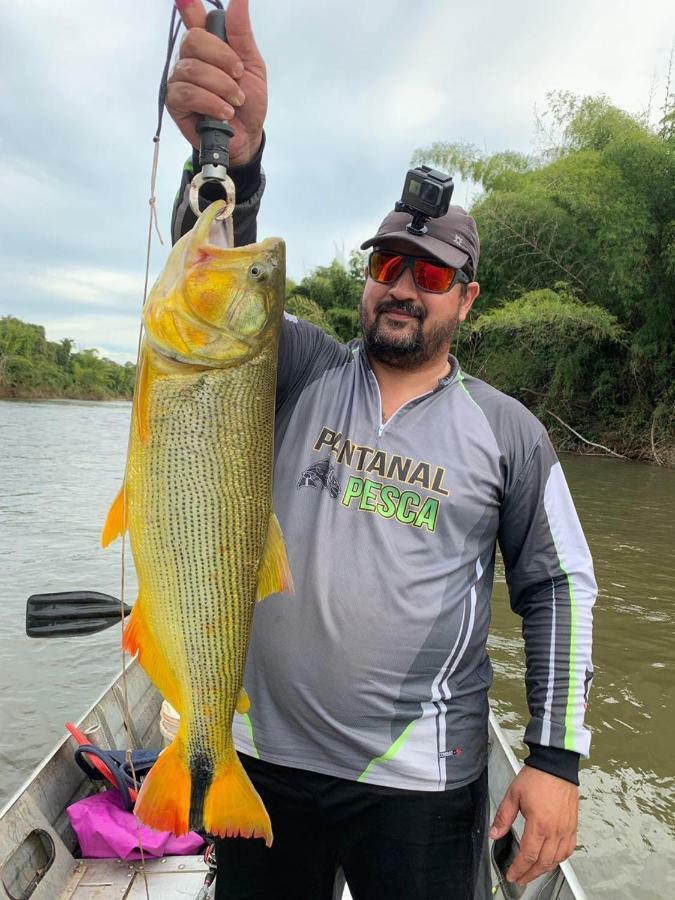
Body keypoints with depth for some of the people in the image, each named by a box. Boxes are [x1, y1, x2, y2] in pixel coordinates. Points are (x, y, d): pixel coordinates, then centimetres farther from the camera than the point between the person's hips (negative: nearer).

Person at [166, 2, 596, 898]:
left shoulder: (508, 430, -2)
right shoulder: (301, 371, -1)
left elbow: (559, 588, 0)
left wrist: (557, 757, -6)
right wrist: (231, 158, -39)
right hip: (264, 758, 2)